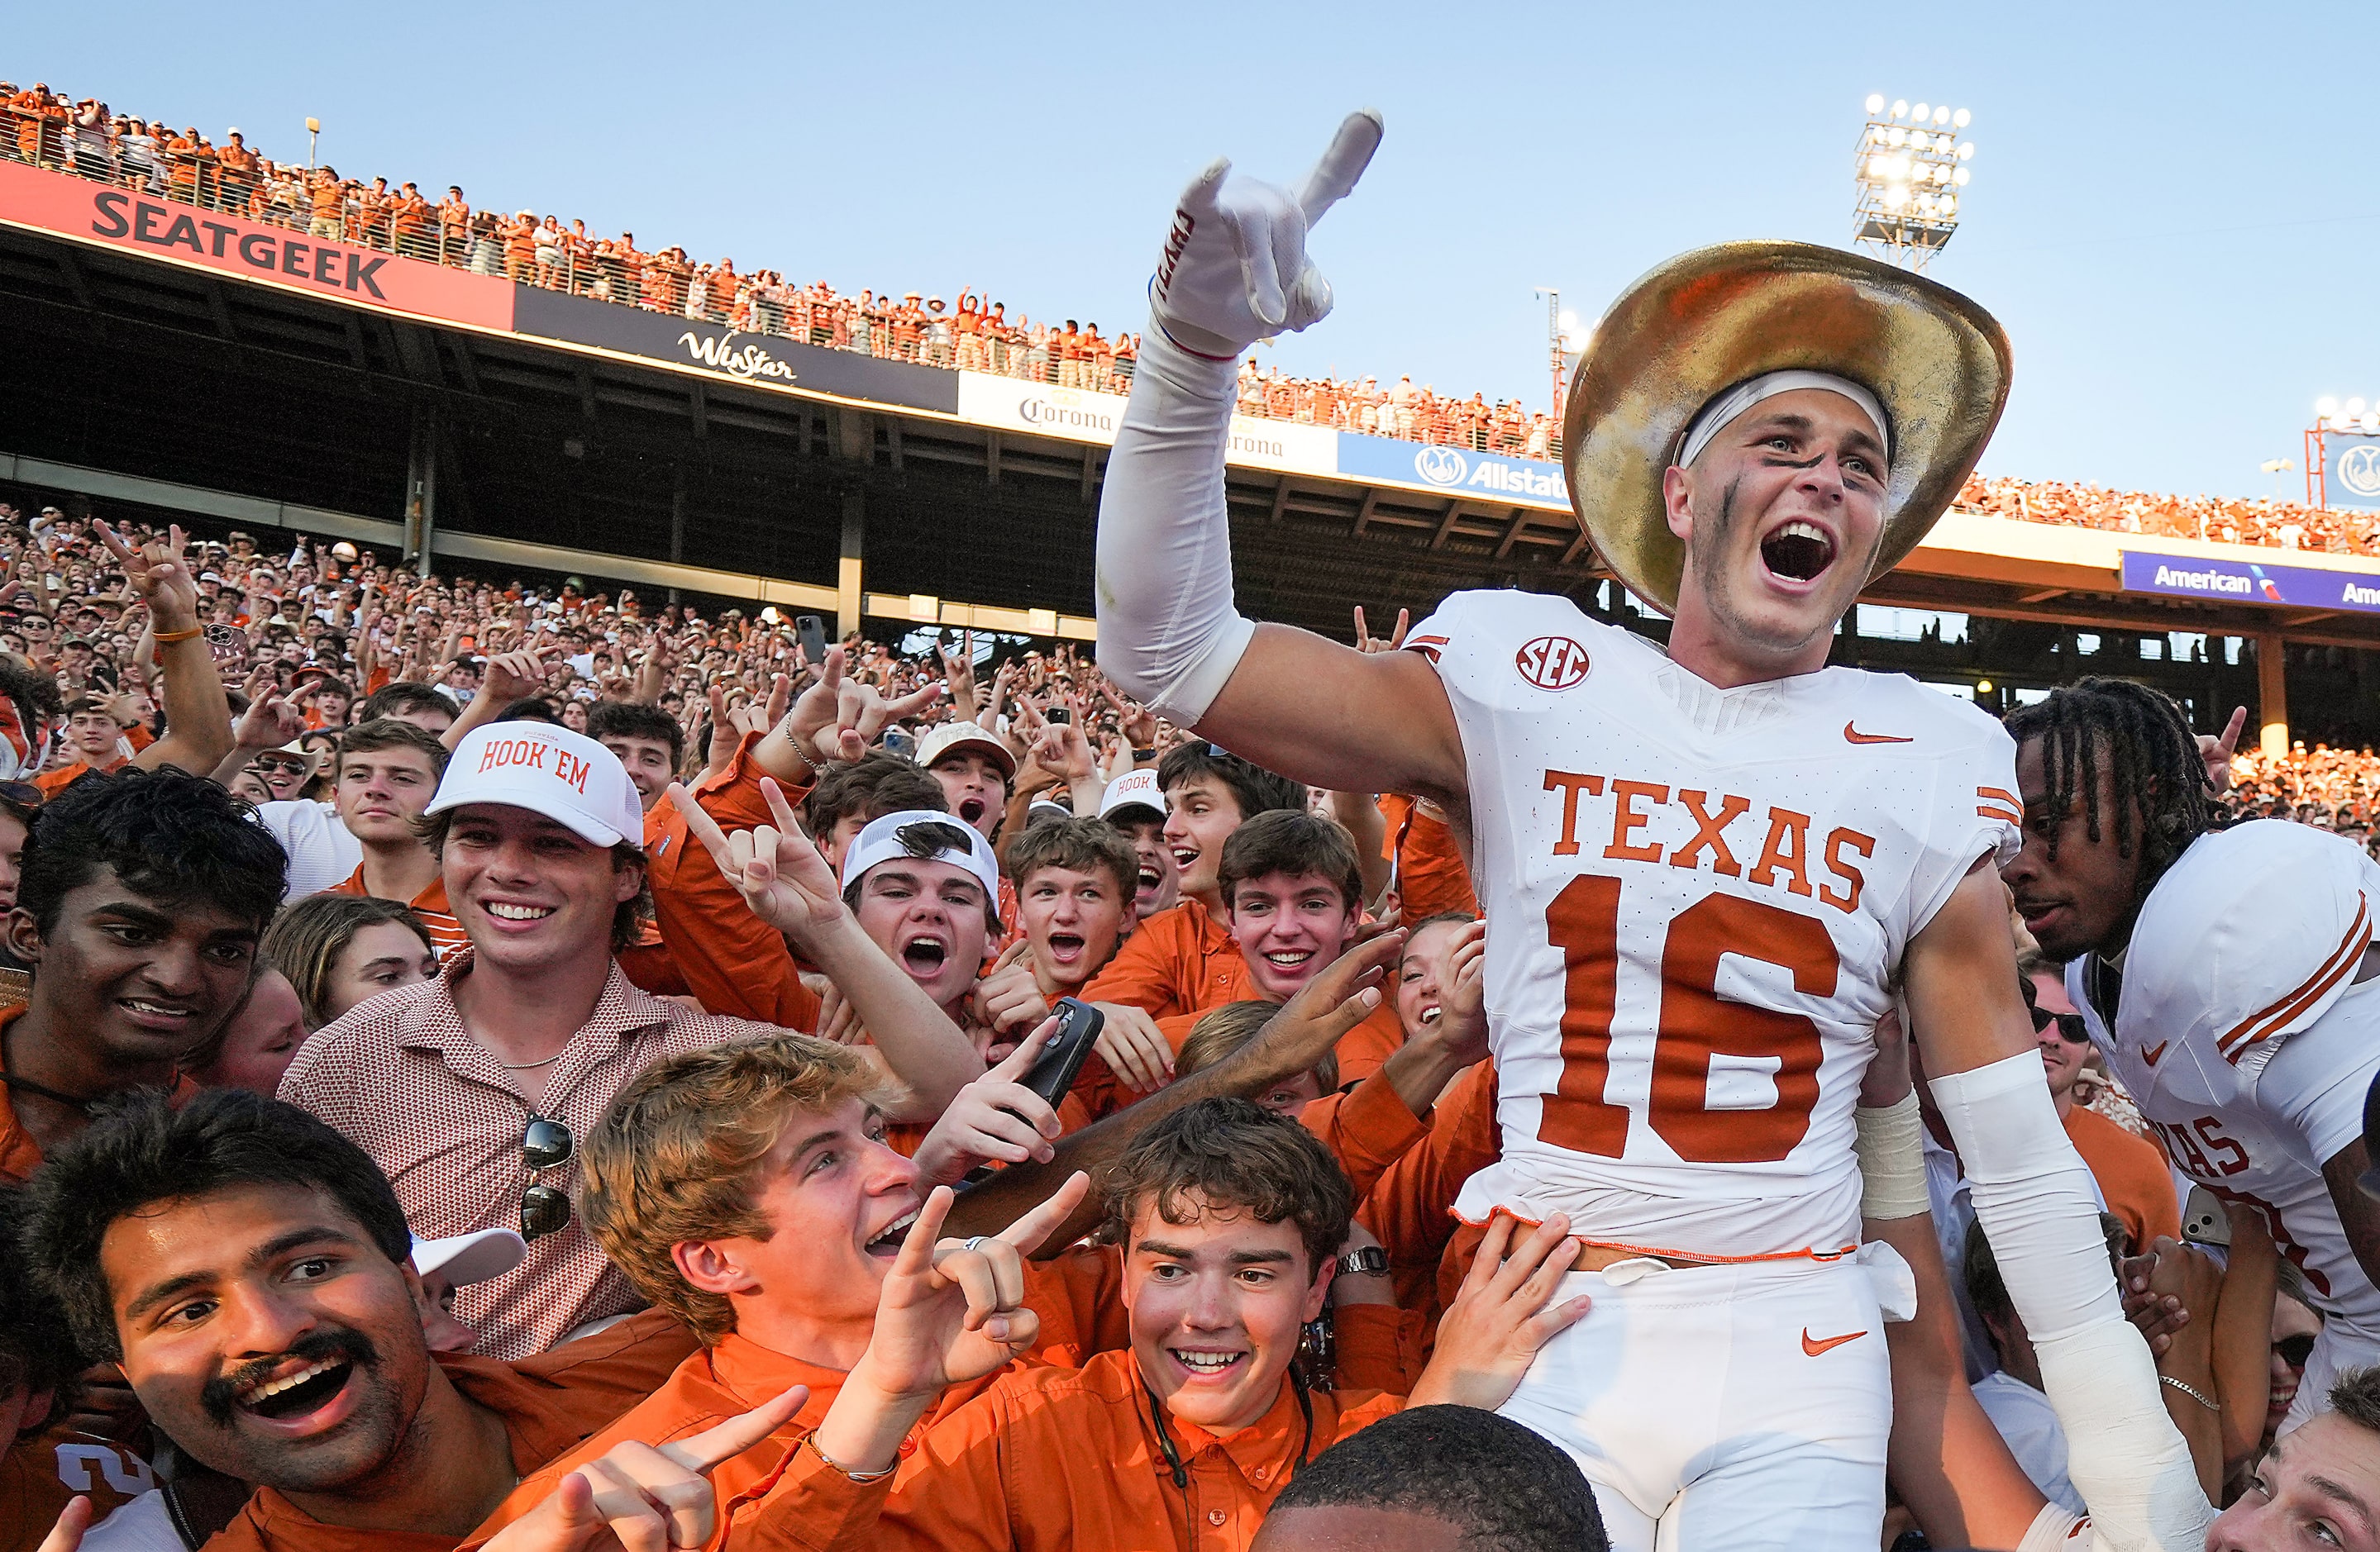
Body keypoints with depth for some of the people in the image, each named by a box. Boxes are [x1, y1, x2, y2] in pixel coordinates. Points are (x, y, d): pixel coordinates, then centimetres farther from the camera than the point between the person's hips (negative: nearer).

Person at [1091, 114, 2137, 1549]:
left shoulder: (1931, 765, 2)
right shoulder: (1530, 686, 0)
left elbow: (2014, 1131, 6)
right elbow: (1169, 649, -6)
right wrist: (1195, 341, -17)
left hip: (1795, 1346, 1)